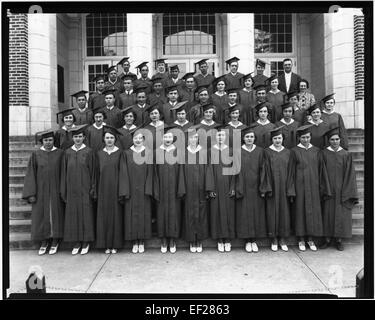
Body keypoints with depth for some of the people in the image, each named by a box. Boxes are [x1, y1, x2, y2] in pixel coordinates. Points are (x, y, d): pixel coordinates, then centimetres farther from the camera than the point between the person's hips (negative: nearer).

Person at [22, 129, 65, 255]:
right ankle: (44, 242, 20)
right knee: (41, 216, 6)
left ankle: (55, 242, 19)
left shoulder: (60, 153, 0)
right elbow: (31, 174, 0)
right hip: (41, 191, 1)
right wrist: (31, 193, -6)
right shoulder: (36, 154, 1)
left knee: (55, 215, 5)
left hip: (55, 191, 0)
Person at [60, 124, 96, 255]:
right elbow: (64, 172, 9)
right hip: (72, 189, 3)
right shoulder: (67, 153, 7)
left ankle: (86, 242, 13)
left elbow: (93, 171, -2)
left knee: (86, 214, 1)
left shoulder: (89, 152, -1)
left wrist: (93, 189, -7)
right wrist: (64, 190, 4)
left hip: (85, 189, -3)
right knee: (73, 214, 6)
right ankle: (77, 242, 17)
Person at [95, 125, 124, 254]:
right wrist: (97, 191, 3)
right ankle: (106, 244, 12)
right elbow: (97, 173, 9)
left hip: (115, 189, -2)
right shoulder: (99, 154, 8)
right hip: (103, 190, 2)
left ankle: (115, 244, 11)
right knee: (104, 216, 3)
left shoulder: (119, 153, 0)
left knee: (116, 215, 2)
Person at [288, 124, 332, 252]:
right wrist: (291, 191, -8)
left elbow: (321, 170, 7)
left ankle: (311, 239, 17)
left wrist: (323, 189, 2)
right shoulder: (294, 151, 0)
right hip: (300, 185, -2)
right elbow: (291, 171, -2)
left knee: (314, 210, 5)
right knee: (300, 210, 2)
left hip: (313, 186, 2)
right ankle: (301, 239, 13)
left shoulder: (316, 151, 7)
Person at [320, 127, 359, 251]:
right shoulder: (324, 154, 0)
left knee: (341, 215, 3)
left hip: (341, 191, 0)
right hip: (327, 190, 0)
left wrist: (347, 193, -6)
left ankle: (339, 239, 16)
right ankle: (328, 239, 15)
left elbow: (349, 175, 0)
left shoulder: (346, 155, 1)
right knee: (327, 213, 3)